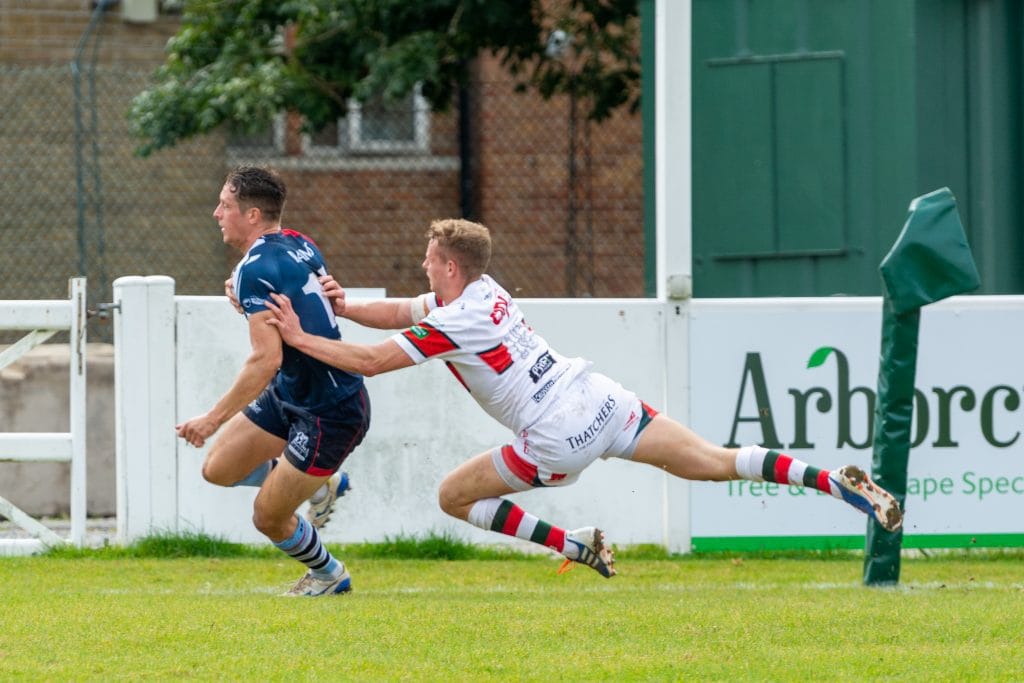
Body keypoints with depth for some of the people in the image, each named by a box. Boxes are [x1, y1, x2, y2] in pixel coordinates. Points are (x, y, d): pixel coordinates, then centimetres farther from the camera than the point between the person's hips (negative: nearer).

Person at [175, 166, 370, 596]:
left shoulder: (255, 269, -24)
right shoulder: (299, 245, 3)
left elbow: (267, 359, -30)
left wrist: (214, 418, -24)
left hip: (330, 414, -9)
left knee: (268, 518, 2)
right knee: (218, 469, 12)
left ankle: (328, 575, 27)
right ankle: (322, 484, 26)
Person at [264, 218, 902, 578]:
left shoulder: (453, 324, -12)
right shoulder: (482, 289, 12)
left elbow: (369, 361, -12)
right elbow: (396, 312, 23)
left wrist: (299, 336, -2)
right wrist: (343, 306, 7)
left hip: (559, 438, -8)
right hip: (603, 401, 8)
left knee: (455, 496, 8)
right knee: (715, 462, 3)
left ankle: (577, 547, 1)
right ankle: (839, 481, -10)